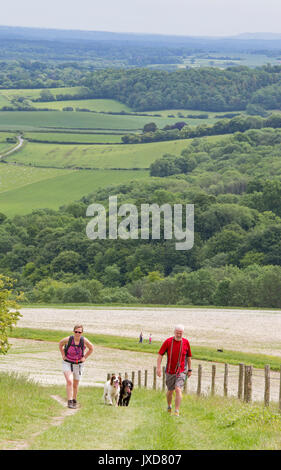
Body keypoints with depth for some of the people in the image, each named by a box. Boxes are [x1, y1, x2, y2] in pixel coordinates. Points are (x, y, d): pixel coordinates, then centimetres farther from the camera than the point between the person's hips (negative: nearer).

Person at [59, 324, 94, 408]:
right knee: (69, 381, -20)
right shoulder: (68, 339, -18)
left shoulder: (84, 341, -15)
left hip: (78, 364, 2)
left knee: (75, 385, 13)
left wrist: (85, 357, -2)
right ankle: (69, 402, -20)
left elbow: (91, 348, 5)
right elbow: (60, 344, 5)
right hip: (67, 363, -2)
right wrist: (63, 355, 0)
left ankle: (74, 400, 34)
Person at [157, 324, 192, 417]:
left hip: (181, 371, -1)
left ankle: (177, 411, -17)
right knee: (170, 391, 13)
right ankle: (169, 406, 41)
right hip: (170, 371, 1)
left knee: (178, 389, -18)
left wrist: (189, 369, 13)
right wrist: (158, 368, -13)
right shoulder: (168, 342, -7)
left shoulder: (186, 342, -3)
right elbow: (160, 355, -4)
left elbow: (188, 356, 9)